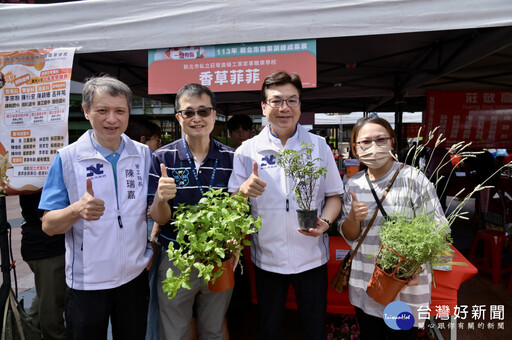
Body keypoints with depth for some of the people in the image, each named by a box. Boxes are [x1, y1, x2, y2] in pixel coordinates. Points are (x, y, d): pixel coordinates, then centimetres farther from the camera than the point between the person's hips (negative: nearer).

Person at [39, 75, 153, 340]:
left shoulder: (143, 154, -3)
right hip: (86, 282, -2)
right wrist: (78, 210, -29)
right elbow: (48, 225, -10)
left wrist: (152, 247, -6)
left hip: (135, 276, 3)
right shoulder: (68, 158, -9)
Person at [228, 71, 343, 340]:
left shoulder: (319, 146, -1)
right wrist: (243, 191, -25)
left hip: (312, 256, 1)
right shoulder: (247, 151, -4)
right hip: (267, 257, 0)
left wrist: (325, 222, -17)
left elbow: (334, 195, 3)